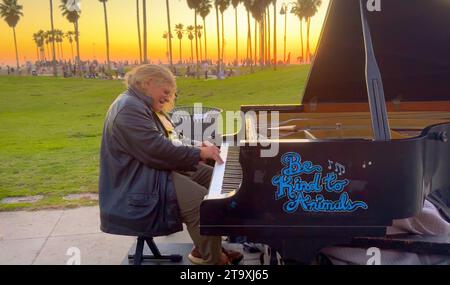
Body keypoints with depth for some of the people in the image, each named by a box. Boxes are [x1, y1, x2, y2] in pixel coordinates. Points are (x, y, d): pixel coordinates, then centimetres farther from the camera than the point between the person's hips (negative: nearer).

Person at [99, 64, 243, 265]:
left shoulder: (142, 106, 17)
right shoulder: (130, 108, -20)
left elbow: (166, 142, 16)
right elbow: (158, 150, -27)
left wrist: (197, 150, 2)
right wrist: (198, 153, -19)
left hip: (151, 171, 12)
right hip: (139, 184, -12)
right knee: (205, 203, -22)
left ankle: (205, 248, 14)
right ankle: (213, 259, -2)